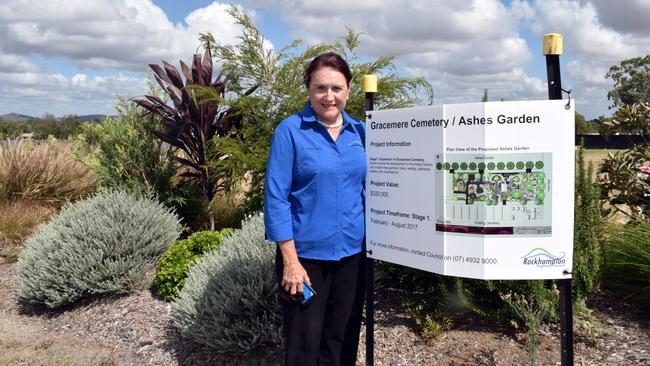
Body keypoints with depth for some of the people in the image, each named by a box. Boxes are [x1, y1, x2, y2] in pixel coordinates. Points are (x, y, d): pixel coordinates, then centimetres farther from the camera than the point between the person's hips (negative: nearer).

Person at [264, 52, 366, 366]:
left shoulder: (359, 131, 5)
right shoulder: (290, 131, -9)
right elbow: (275, 196, -12)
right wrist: (290, 261, -15)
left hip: (352, 252, 4)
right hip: (306, 254, -4)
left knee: (343, 337, 17)